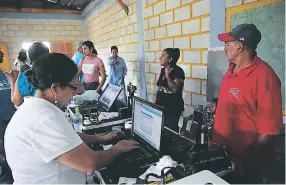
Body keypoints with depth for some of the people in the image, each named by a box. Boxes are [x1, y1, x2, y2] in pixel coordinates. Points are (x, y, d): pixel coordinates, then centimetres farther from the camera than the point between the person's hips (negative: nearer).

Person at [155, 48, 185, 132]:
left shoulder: (178, 71, -14)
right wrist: (157, 102, 16)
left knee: (171, 129, -1)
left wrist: (167, 76, -21)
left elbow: (175, 89, -24)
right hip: (161, 105, 7)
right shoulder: (163, 69, 9)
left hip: (173, 107, -7)